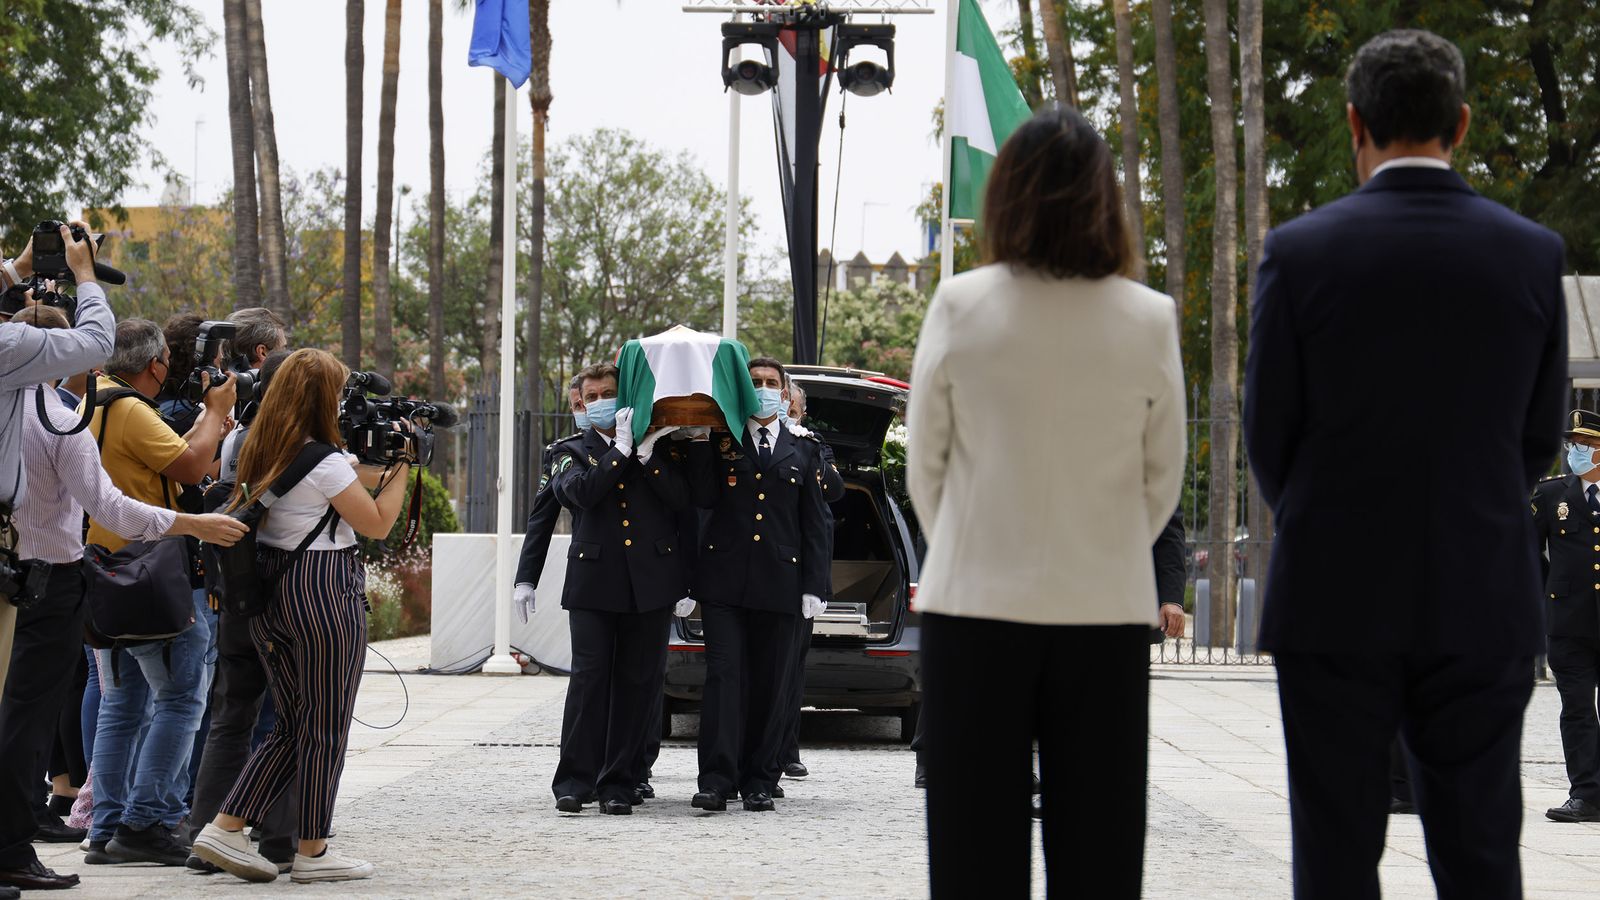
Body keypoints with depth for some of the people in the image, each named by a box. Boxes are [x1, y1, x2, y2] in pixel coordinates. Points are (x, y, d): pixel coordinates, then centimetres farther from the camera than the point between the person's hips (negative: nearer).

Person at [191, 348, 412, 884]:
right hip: (325, 594, -8)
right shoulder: (324, 462, -15)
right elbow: (378, 523, -7)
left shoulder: (263, 453, 10)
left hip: (271, 596, 8)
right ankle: (313, 853, 7)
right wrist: (401, 466, 1)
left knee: (291, 725, 15)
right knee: (326, 729, 2)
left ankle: (225, 829, 8)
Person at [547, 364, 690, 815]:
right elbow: (580, 491, -9)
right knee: (590, 677, -9)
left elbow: (683, 499, 0)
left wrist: (646, 453, -8)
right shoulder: (572, 451, 12)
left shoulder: (658, 446, 14)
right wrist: (621, 448, -8)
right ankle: (574, 779, -4)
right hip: (594, 581, -1)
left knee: (637, 683, 2)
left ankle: (618, 782, 8)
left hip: (650, 582, 1)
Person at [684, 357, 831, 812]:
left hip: (778, 582, 1)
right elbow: (704, 498, -3)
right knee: (723, 675, -9)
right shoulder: (720, 441, 9)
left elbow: (815, 523, 9)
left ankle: (760, 781, 10)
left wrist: (814, 586, 2)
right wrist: (700, 441, -8)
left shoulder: (803, 450, 12)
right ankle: (717, 779, -11)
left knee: (769, 684, 4)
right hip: (725, 578, -1)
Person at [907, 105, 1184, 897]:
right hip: (1107, 609, 1)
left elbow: (925, 470, 3)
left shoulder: (960, 306, -5)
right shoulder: (1150, 320, -2)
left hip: (976, 602, -1)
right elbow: (1163, 481, 5)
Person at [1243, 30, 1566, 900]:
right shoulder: (1531, 253, -1)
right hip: (1483, 600, 2)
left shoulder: (1301, 250, -8)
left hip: (1335, 600, -2)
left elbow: (1267, 431, 0)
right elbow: (1541, 434, 7)